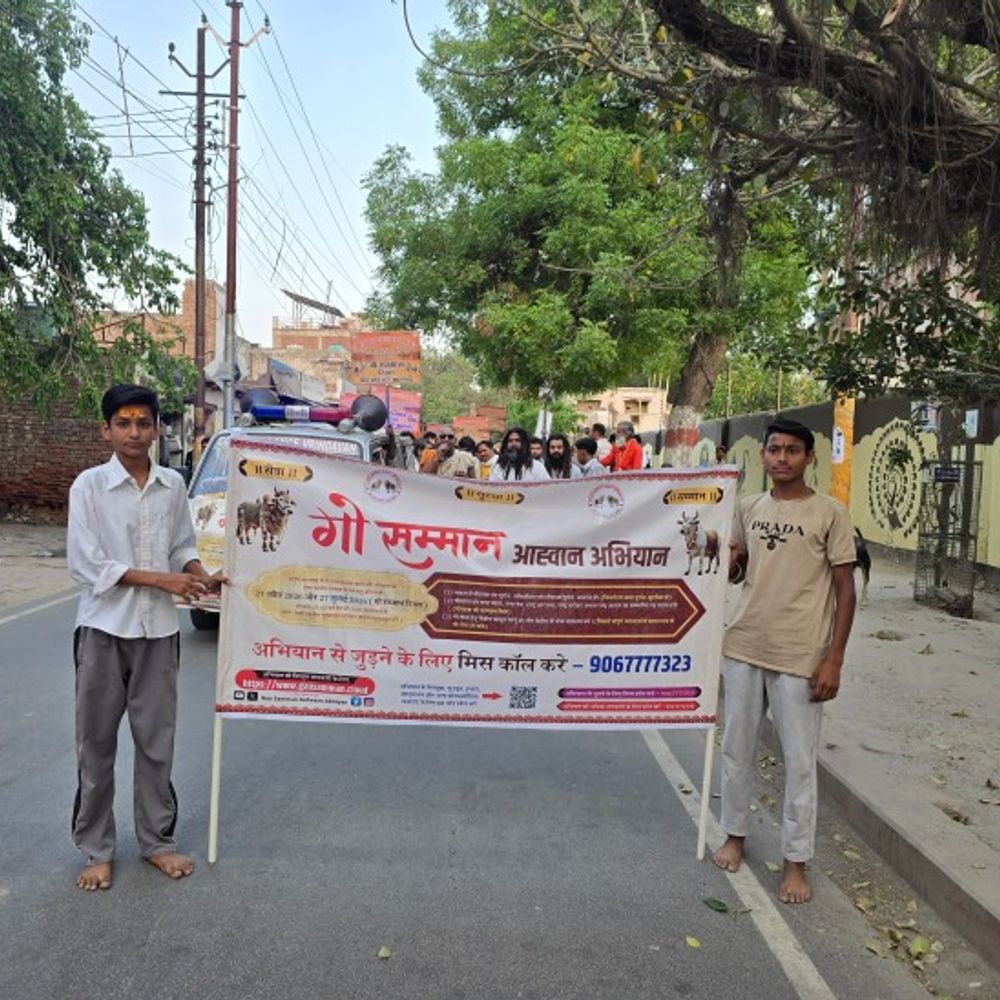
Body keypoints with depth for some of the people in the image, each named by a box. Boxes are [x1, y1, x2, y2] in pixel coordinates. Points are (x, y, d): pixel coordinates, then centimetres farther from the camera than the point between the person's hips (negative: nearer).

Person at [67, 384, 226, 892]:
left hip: (158, 628, 3)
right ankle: (96, 850, 24)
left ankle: (157, 840, 27)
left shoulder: (173, 484, 3)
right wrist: (161, 579, -17)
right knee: (96, 744, 8)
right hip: (104, 628, -3)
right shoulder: (89, 485, -8)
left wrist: (203, 577, -7)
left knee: (157, 740, 12)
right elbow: (87, 566, -12)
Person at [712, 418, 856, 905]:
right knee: (737, 748, 14)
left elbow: (844, 589, -6)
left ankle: (795, 861, 20)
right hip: (743, 646, 4)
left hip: (800, 656, -4)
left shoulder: (829, 513, -7)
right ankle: (735, 835, 32)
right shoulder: (749, 507, 6)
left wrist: (834, 659, -11)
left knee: (799, 760, 5)